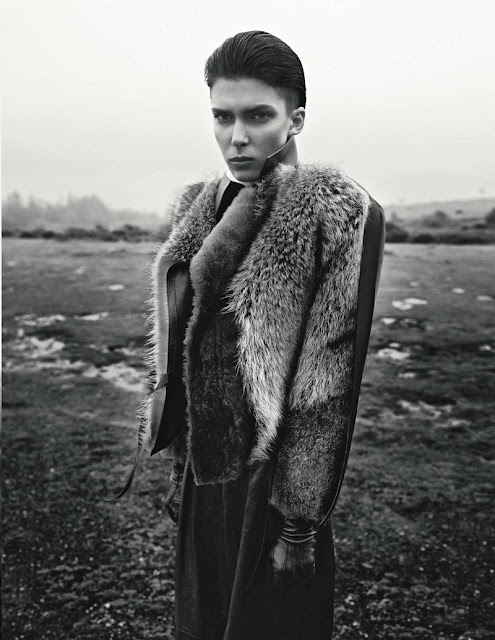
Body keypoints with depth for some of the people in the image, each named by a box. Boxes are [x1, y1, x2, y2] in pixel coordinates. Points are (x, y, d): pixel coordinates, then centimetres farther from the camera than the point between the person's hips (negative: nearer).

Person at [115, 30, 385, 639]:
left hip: (272, 477, -6)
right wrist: (179, 462, 3)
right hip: (203, 472, 6)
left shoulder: (340, 213, -15)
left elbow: (331, 382, -17)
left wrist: (301, 520, -16)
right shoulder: (197, 205, 5)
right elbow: (176, 325, 7)